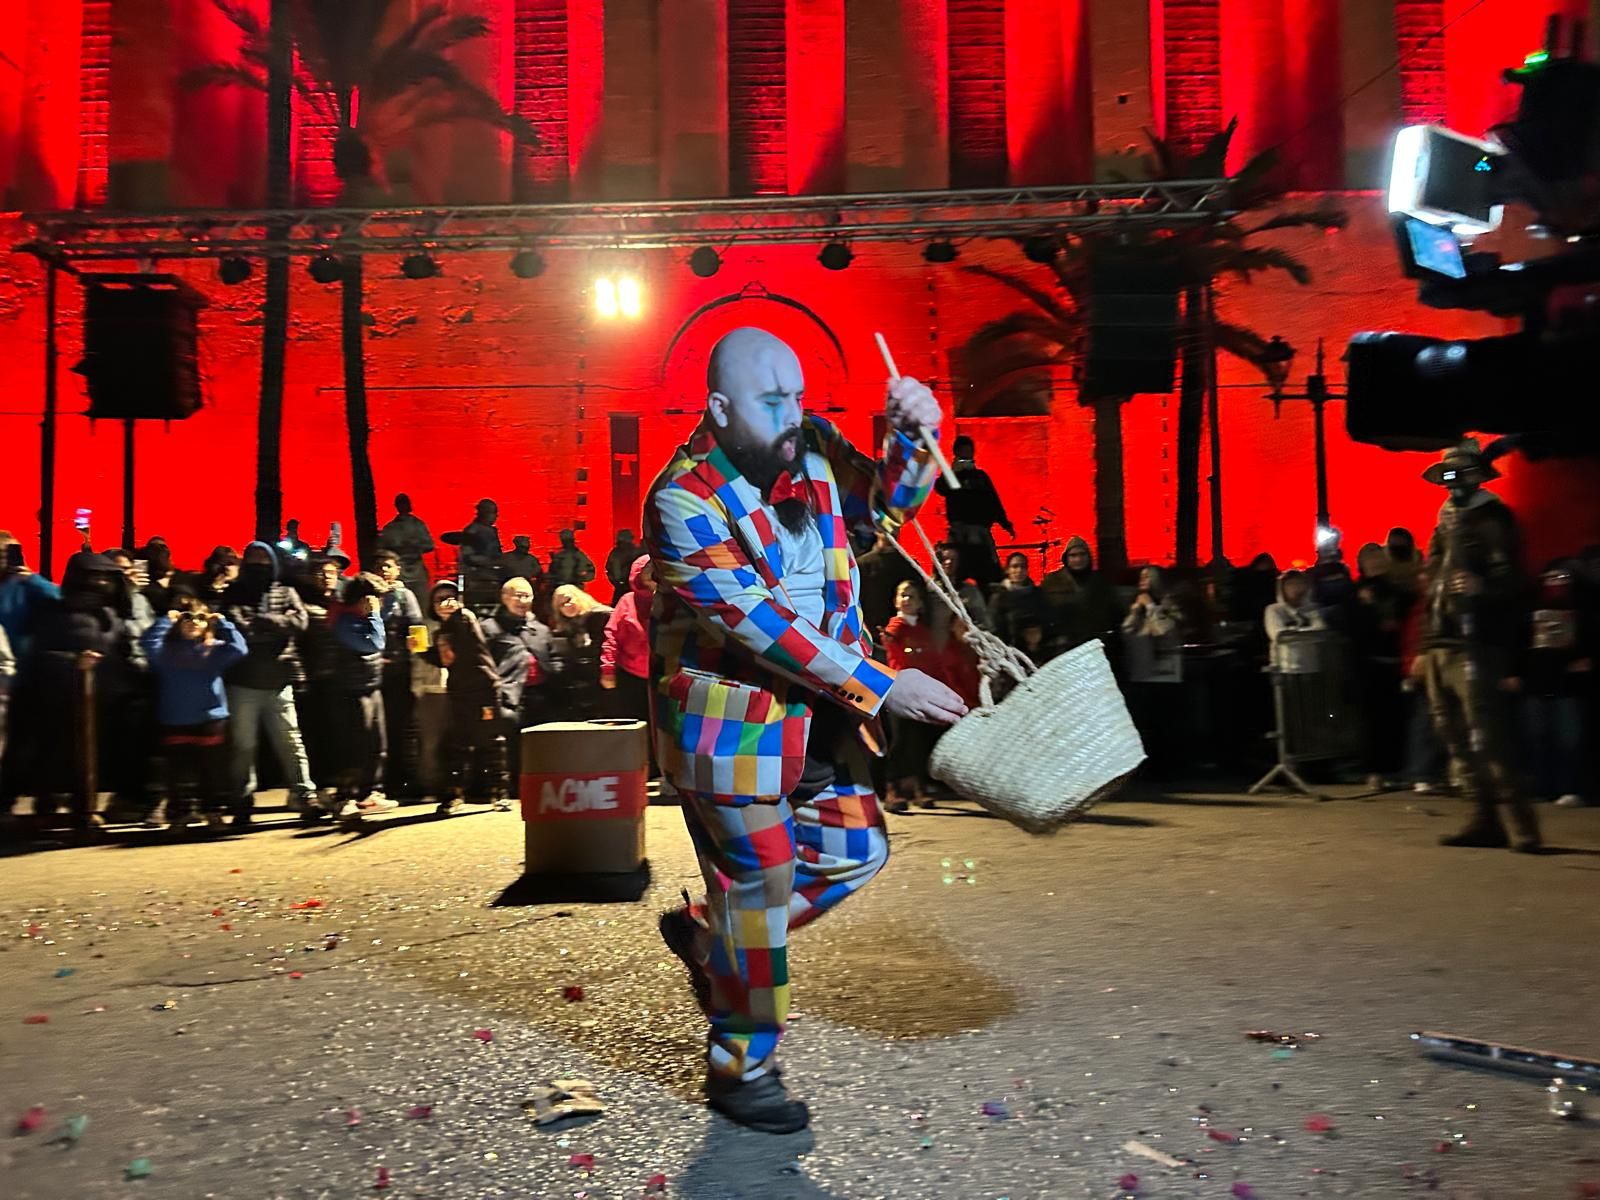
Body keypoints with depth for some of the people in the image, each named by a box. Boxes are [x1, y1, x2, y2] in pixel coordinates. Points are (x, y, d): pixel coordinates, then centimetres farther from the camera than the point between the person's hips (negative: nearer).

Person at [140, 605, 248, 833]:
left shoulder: (215, 650, 7)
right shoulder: (167, 651, 8)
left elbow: (239, 649, -7)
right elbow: (149, 643, -9)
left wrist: (222, 623, -2)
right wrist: (166, 620, -3)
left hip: (212, 720, 0)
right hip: (176, 723, 0)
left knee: (213, 772, 6)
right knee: (179, 774, 5)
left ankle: (214, 814, 15)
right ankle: (178, 816, 14)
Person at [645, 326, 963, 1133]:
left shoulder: (812, 449, 0)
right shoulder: (685, 500, -21)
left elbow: (887, 500, 14)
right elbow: (758, 625, -27)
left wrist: (911, 435, -9)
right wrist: (880, 688, -27)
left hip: (813, 715, 8)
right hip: (731, 722, -8)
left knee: (856, 851, 16)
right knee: (760, 889, 2)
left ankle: (707, 935, 34)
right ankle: (740, 1069, 25)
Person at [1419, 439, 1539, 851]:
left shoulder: (1491, 520, -5)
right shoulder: (1446, 523, 19)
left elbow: (1509, 580, -14)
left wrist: (1482, 587, -34)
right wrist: (1425, 647, 19)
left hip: (1474, 644, -9)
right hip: (1440, 645, 9)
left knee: (1484, 736, -14)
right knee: (1455, 737, 9)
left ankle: (1523, 822, -9)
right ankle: (1485, 819, 14)